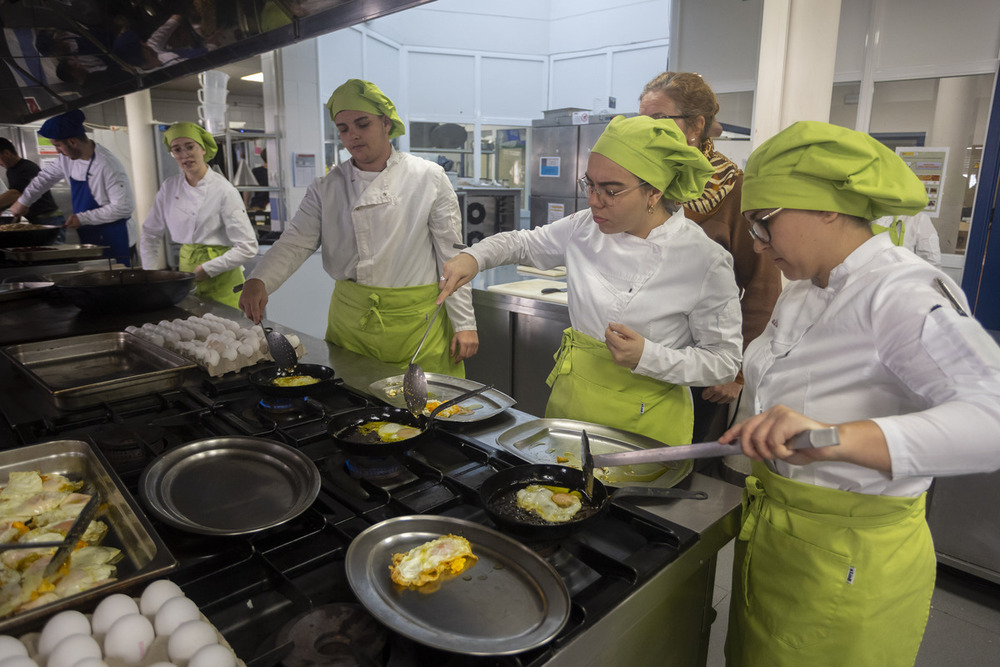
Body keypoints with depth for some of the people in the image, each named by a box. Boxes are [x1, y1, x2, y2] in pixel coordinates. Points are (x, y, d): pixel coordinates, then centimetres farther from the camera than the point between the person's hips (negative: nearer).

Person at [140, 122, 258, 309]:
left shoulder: (224, 191, -12)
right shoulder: (169, 187, 4)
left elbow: (247, 248, -14)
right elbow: (150, 235, 16)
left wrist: (207, 270, -15)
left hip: (220, 280, -5)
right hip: (185, 269, 5)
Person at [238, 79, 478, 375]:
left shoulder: (428, 178, -3)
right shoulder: (327, 188, 5)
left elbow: (452, 256, -4)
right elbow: (295, 242, -1)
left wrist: (464, 323, -5)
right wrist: (259, 281, -21)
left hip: (417, 320, -2)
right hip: (350, 319, 3)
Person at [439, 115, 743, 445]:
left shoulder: (704, 260, -17)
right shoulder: (586, 227, -4)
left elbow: (725, 360, -10)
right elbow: (522, 243, 13)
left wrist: (647, 357, -24)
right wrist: (474, 257, -6)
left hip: (645, 422, -4)